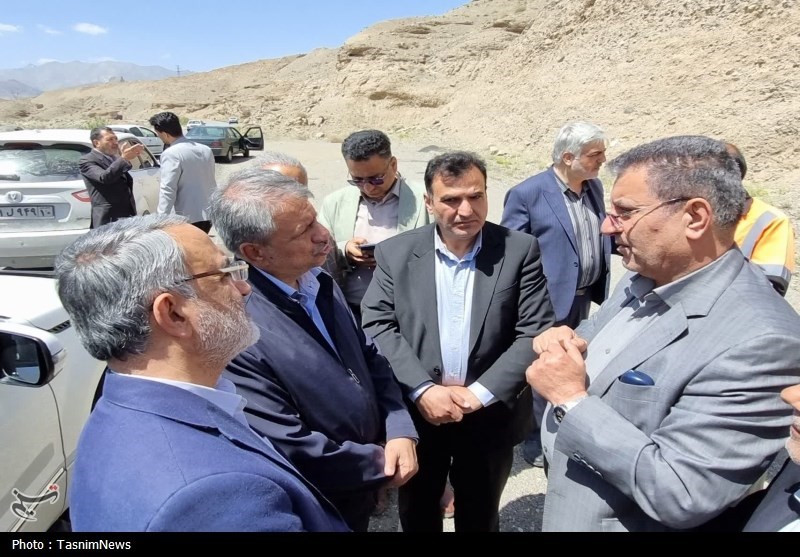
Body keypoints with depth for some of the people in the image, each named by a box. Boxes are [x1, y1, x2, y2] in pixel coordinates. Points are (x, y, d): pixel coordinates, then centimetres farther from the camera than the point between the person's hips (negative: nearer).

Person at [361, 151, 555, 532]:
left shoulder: (520, 250, -8)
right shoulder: (396, 253, -6)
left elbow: (536, 333, -11)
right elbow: (377, 327, -9)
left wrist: (479, 394, -18)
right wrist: (423, 390, -20)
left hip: (490, 416, 0)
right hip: (416, 413, 1)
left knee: (479, 518, 24)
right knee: (417, 515, 23)